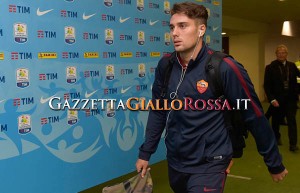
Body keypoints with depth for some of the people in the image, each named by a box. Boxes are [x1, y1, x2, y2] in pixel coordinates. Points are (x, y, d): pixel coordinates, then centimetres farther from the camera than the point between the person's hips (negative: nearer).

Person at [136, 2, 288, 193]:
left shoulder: (225, 68, -18)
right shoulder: (165, 65, -4)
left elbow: (255, 117, -11)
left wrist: (275, 164, -2)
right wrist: (145, 153, 10)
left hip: (209, 166, -5)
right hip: (174, 163, 5)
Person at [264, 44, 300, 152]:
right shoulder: (271, 67, -7)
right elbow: (267, 85, -10)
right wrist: (272, 99, -16)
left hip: (291, 98, 2)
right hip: (277, 99, -2)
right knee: (276, 120, 14)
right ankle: (276, 137, 38)